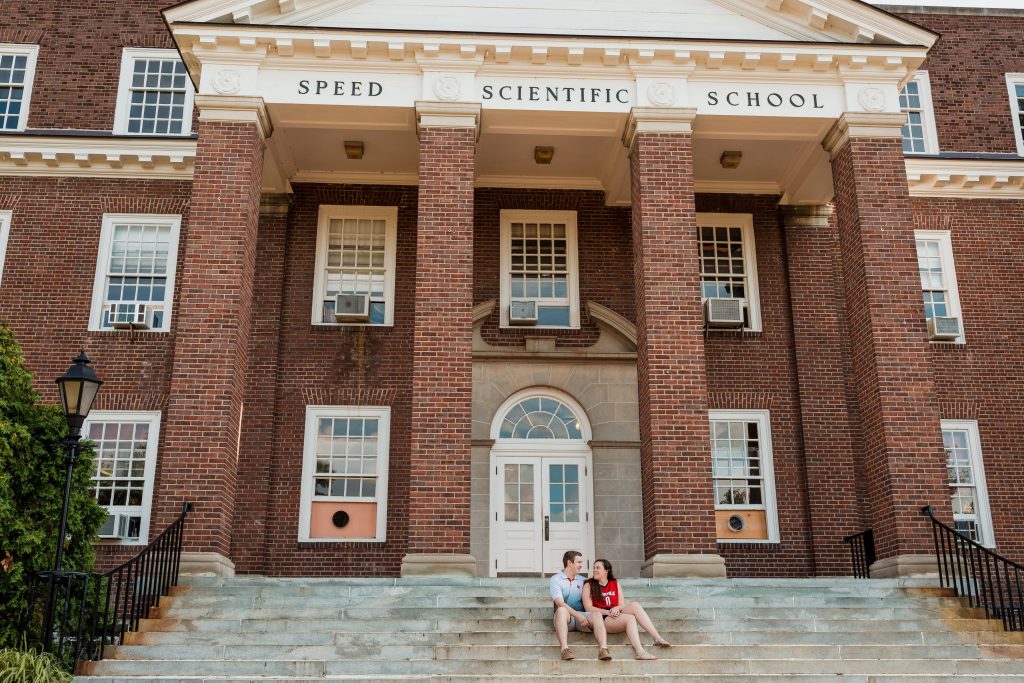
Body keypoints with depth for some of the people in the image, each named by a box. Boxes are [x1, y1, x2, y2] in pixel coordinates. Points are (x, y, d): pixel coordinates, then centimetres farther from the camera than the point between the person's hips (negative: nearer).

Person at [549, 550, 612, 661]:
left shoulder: (582, 580, 22)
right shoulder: (556, 579, 4)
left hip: (581, 615, 4)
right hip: (565, 617, -4)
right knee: (561, 610, -37)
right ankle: (564, 649, -47)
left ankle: (603, 650, -45)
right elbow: (560, 603, -10)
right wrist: (578, 615, -22)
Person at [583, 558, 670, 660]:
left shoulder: (615, 584, 18)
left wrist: (616, 608, -14)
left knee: (635, 605, -25)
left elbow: (622, 604, 11)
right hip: (603, 619, -4)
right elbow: (588, 608, -5)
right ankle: (640, 652, -45)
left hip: (616, 614, 4)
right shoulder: (588, 586, 5)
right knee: (630, 618, -31)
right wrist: (607, 612, -17)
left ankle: (657, 638, -33)